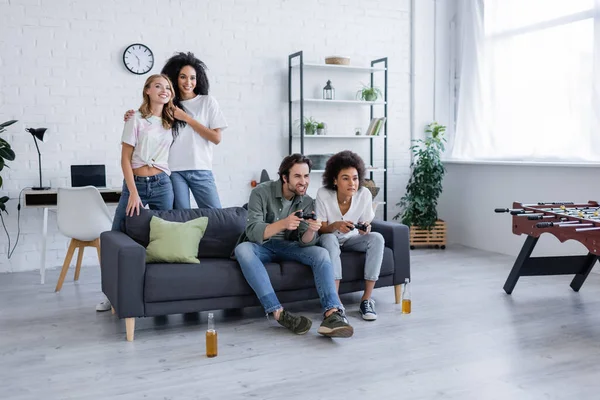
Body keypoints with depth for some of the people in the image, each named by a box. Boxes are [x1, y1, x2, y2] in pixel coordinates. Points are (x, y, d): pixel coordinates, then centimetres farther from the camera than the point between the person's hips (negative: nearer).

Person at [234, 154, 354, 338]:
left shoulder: (307, 202, -4)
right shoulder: (261, 192, -16)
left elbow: (305, 242, -12)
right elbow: (252, 232, -26)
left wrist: (311, 231, -37)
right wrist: (283, 223, -43)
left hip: (287, 246, 3)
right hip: (261, 246, -2)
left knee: (321, 253, -23)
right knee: (242, 249, -36)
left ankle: (332, 314, -38)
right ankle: (279, 313, -42)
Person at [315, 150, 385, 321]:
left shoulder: (365, 194, -19)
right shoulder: (323, 194, -23)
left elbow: (365, 226, -8)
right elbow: (321, 229, -16)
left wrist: (365, 229, -33)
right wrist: (335, 225, -39)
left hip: (351, 240, 2)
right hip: (329, 239, -2)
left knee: (377, 238, -26)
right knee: (330, 239, -36)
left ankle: (366, 299, -22)